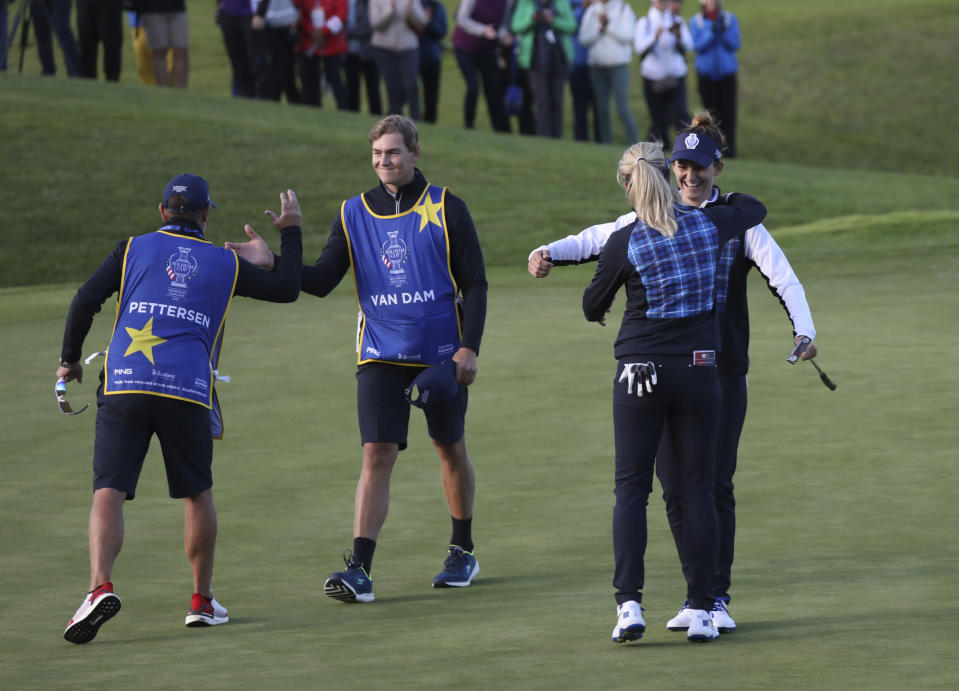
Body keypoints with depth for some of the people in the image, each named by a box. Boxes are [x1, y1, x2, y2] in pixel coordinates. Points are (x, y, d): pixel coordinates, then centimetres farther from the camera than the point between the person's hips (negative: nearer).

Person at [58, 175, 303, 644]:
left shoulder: (133, 249, 13)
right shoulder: (226, 264, 16)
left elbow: (86, 301, 5)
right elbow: (286, 289, 27)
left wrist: (69, 360, 18)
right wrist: (291, 231, 40)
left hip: (123, 387, -1)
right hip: (188, 393, 1)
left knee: (108, 493, -7)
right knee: (198, 494, 18)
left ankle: (100, 587, -28)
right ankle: (202, 602, 22)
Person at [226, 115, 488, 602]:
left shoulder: (446, 209, -3)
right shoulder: (354, 214, 4)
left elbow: (474, 283, 0)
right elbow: (321, 281, -1)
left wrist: (469, 347, -9)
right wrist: (271, 263, -18)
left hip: (441, 355, -1)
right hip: (381, 356, 1)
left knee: (451, 449, 12)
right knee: (377, 455, -10)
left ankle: (463, 552, 31)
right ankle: (359, 571, -17)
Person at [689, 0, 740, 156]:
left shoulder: (730, 19, 4)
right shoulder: (696, 21, 2)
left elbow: (735, 44, -2)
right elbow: (698, 46, -7)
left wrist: (723, 31, -18)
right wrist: (712, 32, -21)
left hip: (726, 72, 0)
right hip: (706, 73, 0)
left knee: (727, 114, -5)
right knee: (711, 114, 1)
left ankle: (728, 148, -2)